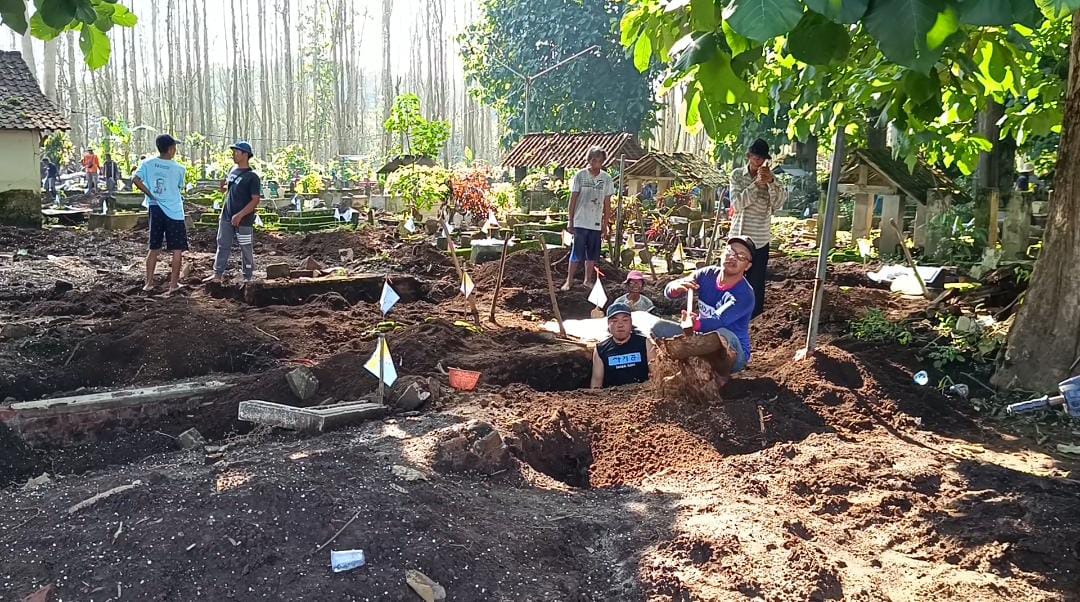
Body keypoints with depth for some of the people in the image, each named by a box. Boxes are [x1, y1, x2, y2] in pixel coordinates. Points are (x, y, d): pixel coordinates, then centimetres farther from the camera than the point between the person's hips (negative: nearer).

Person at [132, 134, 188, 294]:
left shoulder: (148, 163, 0)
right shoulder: (179, 169, -7)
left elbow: (136, 180, -12)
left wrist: (151, 195, -2)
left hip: (155, 210, 4)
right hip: (174, 212, -4)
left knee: (154, 248, 15)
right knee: (177, 249, 4)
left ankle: (149, 282, 15)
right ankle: (173, 284, 4)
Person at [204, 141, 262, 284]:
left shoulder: (252, 176, -12)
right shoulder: (233, 171, 11)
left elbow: (255, 200, -17)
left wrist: (240, 215, -23)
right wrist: (223, 187, -1)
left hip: (244, 220, -7)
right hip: (226, 217, 7)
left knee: (246, 249, 3)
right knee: (223, 246, 10)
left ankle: (248, 277, 12)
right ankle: (218, 275, 18)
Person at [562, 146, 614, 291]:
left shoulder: (606, 179, 3)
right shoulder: (580, 175, -3)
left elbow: (607, 204, 8)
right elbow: (573, 200, -1)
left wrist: (605, 225, 7)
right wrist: (570, 222, -4)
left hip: (596, 224, 3)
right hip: (580, 223, -3)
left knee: (592, 255, 9)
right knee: (576, 254, -3)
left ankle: (588, 280, 22)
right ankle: (568, 281, 5)